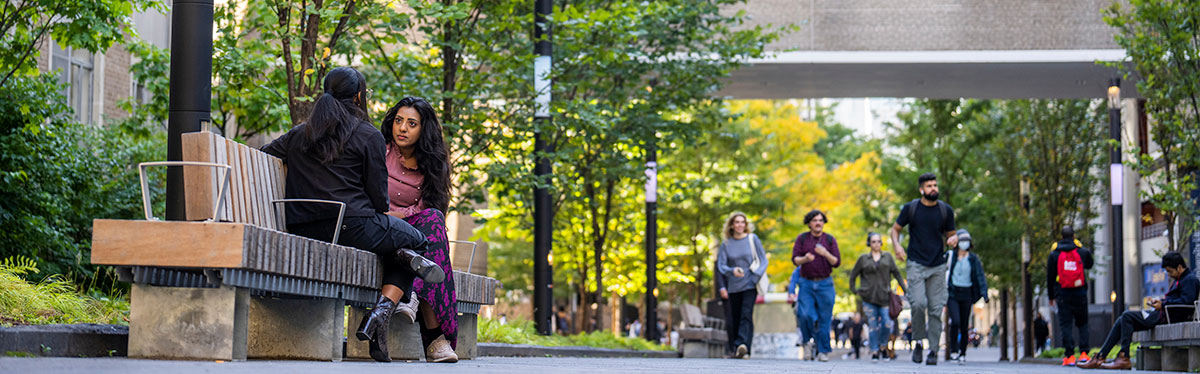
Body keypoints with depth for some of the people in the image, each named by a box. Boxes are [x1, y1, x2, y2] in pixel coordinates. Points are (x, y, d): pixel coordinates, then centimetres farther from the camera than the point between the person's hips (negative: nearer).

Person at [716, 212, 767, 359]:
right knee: (735, 318, 5)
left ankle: (742, 345, -32)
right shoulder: (726, 244, 7)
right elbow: (721, 265, 2)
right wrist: (732, 271, -19)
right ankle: (736, 350, 13)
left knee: (746, 315, -18)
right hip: (733, 286, 3)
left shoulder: (752, 239, 4)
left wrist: (755, 277, -11)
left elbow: (763, 260, 4)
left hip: (750, 285, -3)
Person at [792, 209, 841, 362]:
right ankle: (809, 340, 12)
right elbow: (795, 259, 0)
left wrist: (826, 254, -18)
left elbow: (837, 262, 1)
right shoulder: (802, 239, 6)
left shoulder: (830, 239, 6)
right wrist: (805, 259, -22)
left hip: (825, 284, 0)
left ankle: (823, 351, 4)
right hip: (806, 283, 0)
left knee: (824, 319, -3)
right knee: (806, 315, -15)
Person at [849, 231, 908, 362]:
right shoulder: (863, 258, 8)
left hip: (884, 297, 1)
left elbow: (896, 273, 13)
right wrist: (854, 290, 8)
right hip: (869, 298, -1)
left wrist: (905, 289, 7)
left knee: (887, 325, -9)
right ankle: (874, 351, 3)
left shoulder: (888, 257, 11)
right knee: (873, 325, -4)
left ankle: (880, 343, 15)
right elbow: (853, 275, 16)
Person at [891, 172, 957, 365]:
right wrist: (896, 245, -9)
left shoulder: (946, 210, 4)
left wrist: (954, 239, -11)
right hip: (916, 264, -2)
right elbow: (895, 229, 11)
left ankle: (933, 351, 4)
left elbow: (950, 234, 13)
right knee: (918, 304, -18)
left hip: (938, 266, 2)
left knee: (935, 309, -1)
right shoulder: (910, 208, 0)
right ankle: (918, 343, 1)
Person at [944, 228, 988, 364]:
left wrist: (984, 293, -14)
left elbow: (980, 276, -2)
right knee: (955, 321, -19)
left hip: (966, 294, 1)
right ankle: (953, 351, -5)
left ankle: (962, 354, 16)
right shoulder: (950, 255, 0)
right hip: (952, 293, -1)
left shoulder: (973, 259, 3)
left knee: (964, 326, 3)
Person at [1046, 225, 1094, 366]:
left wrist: (1051, 296, 13)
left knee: (1065, 324, 0)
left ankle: (1069, 356, -7)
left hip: (1063, 294, -1)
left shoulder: (1054, 254, 1)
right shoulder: (1082, 252, 1)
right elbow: (1089, 264, 22)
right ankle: (1083, 353, 0)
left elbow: (1050, 277, 5)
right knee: (1082, 324, 12)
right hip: (1080, 294, 1)